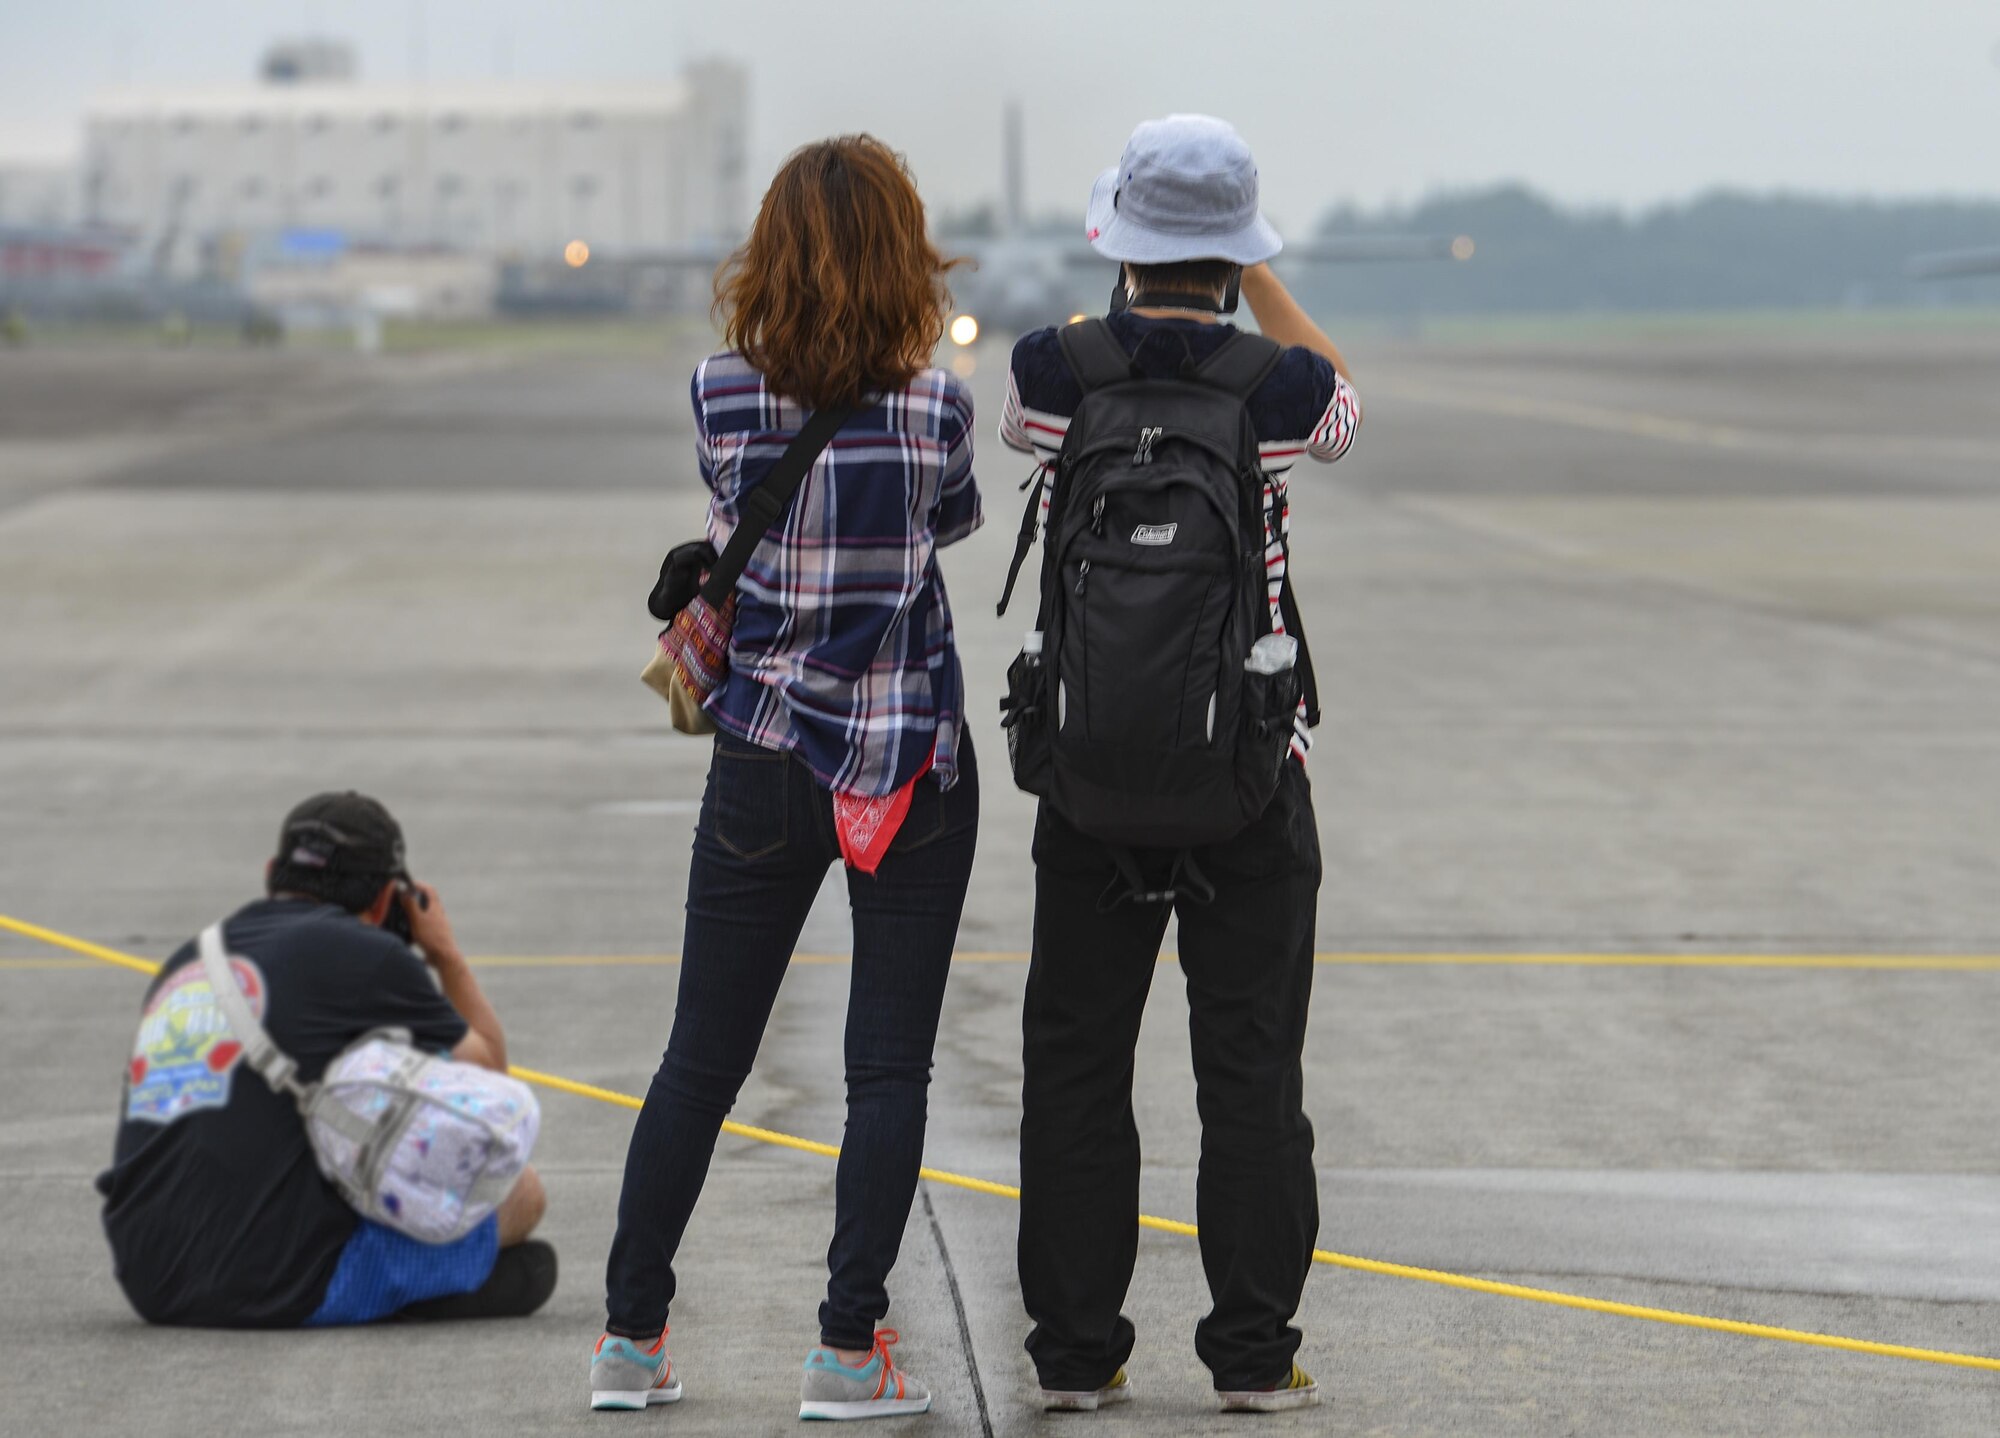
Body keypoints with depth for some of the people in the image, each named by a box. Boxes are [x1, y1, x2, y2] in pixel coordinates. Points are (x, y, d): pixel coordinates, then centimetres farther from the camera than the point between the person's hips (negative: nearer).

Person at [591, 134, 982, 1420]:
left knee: (702, 1059, 11)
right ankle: (850, 1349, 0)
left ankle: (632, 1337, 14)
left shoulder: (725, 395, -6)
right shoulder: (935, 407, -10)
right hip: (914, 762, -2)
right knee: (890, 1062, 4)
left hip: (764, 763, 2)